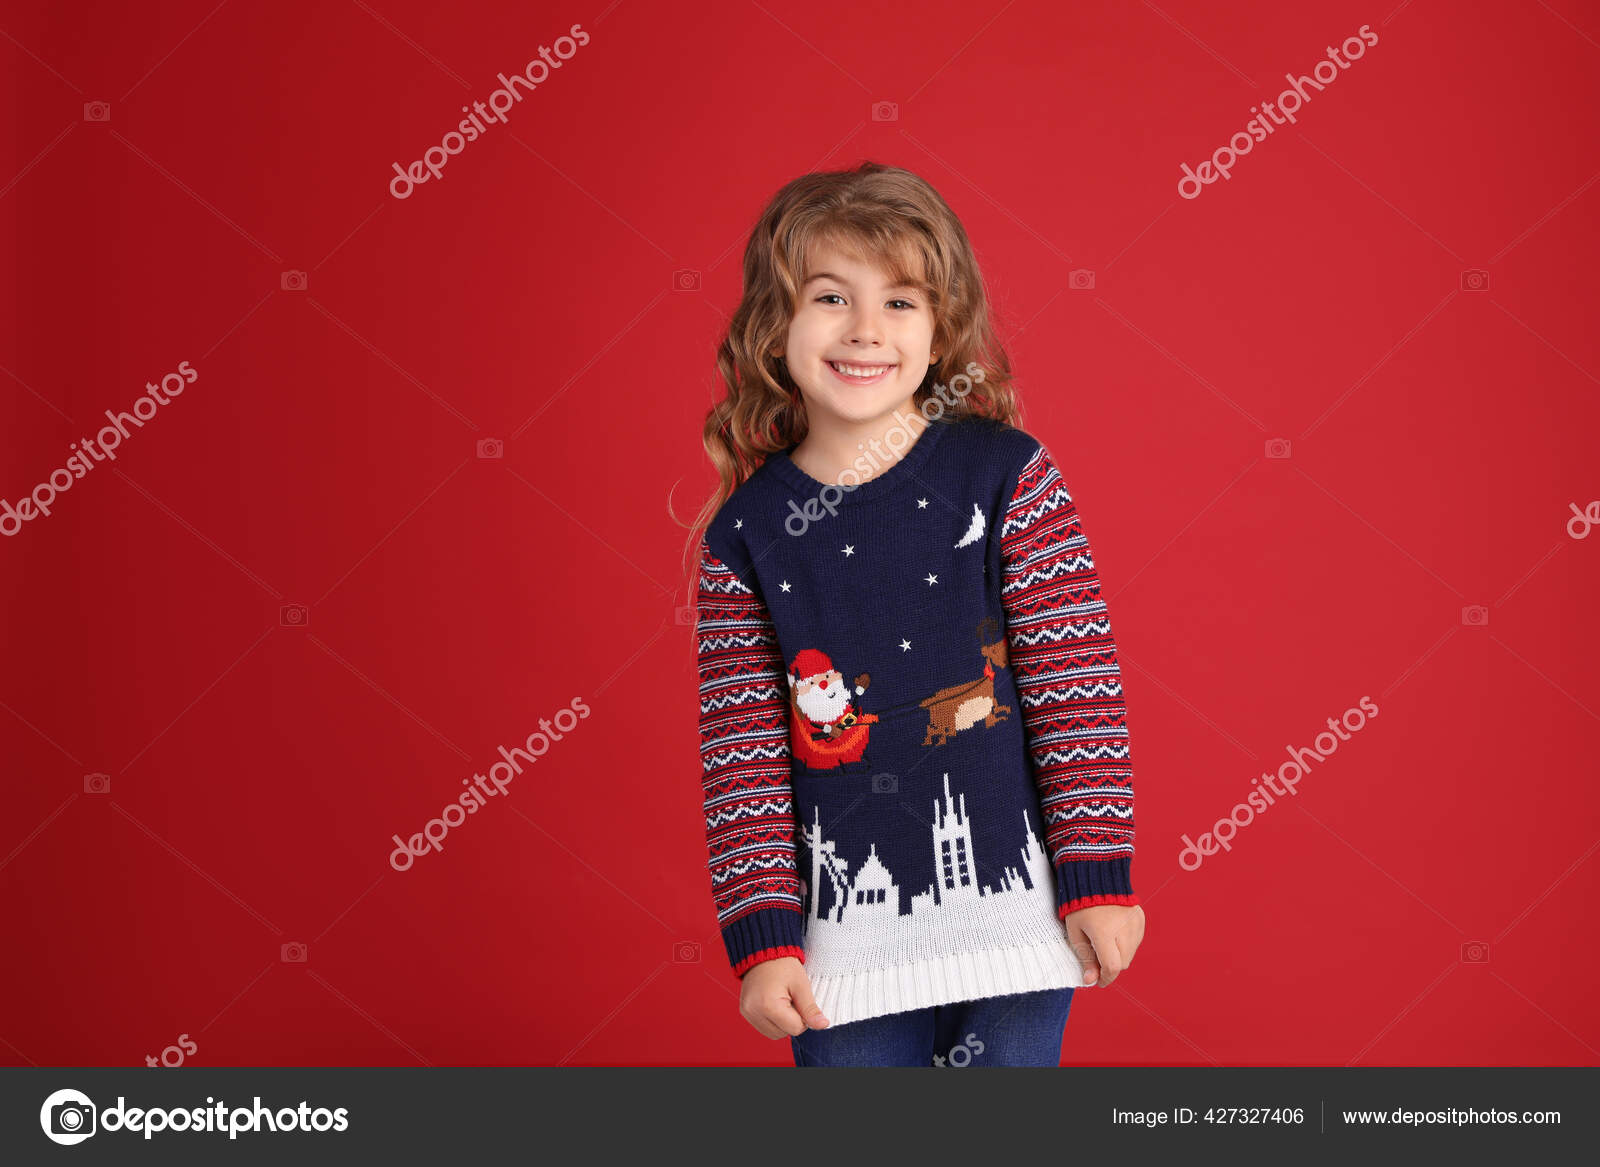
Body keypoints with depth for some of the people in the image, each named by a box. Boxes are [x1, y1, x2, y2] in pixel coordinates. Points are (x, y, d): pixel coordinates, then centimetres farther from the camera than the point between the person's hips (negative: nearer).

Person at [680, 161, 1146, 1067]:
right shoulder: (743, 534, -1)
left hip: (1010, 911, -1)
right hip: (843, 934, 2)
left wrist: (1099, 877, -6)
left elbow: (1076, 683, -6)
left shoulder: (1007, 475, -6)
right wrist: (762, 938, -2)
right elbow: (741, 754, 1)